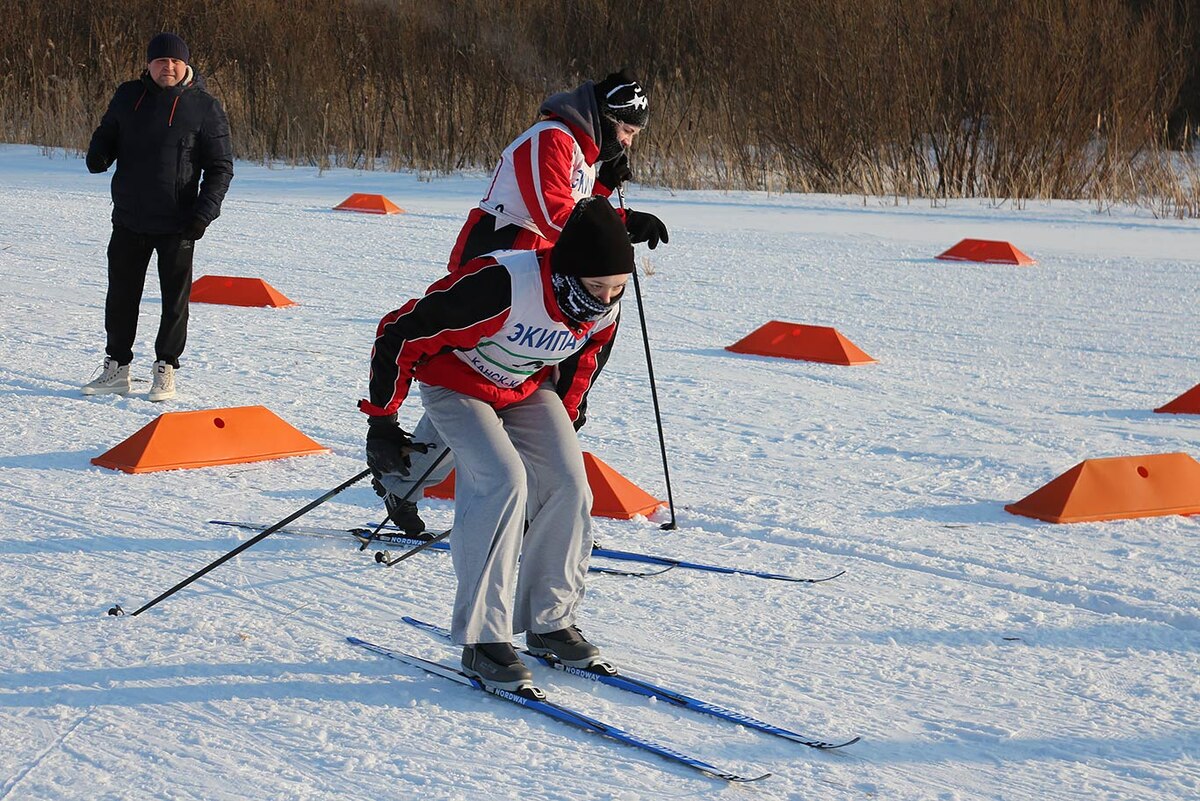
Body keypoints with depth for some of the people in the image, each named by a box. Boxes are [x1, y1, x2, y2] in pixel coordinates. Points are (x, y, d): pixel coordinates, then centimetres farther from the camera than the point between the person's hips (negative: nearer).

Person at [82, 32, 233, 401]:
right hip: (129, 219, 4)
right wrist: (99, 154, -5)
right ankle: (117, 367, 21)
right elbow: (107, 133, 20)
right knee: (121, 294, 10)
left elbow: (220, 167, -3)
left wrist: (204, 212, -14)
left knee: (175, 299, 4)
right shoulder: (128, 96, 5)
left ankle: (166, 370, 15)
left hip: (177, 224, -3)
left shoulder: (204, 107, -5)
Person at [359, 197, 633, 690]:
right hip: (454, 382, -6)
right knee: (504, 482, -25)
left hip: (526, 390, 6)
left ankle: (550, 621, 8)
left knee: (568, 485, -10)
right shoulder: (500, 285, -39)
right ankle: (482, 639, -19)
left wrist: (564, 420, 15)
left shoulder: (605, 305, -18)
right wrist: (382, 421, -22)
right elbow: (402, 333, -28)